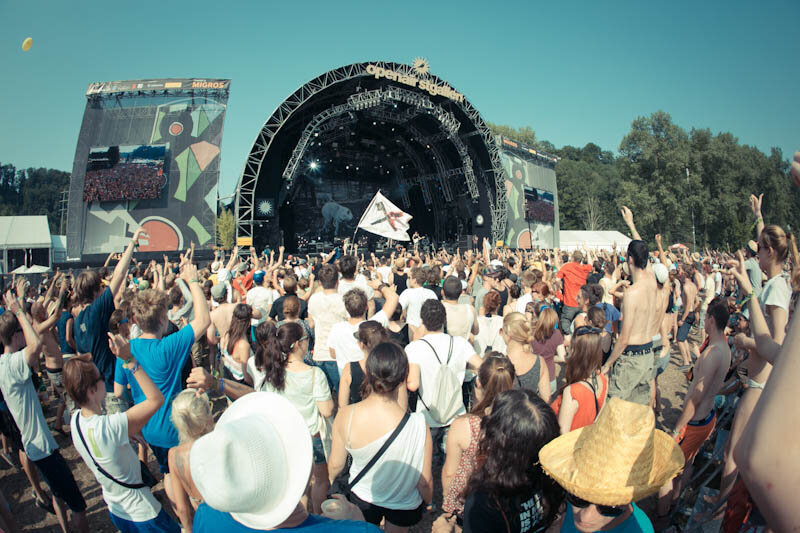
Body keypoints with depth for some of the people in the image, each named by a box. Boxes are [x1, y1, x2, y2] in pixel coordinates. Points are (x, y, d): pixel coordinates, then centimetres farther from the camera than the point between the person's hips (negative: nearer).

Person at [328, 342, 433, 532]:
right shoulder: (418, 425, -35)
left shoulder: (345, 416, -29)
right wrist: (428, 502, 2)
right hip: (403, 504, 0)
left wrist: (332, 481, 11)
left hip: (362, 496, 1)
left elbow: (336, 465, -12)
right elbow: (424, 481, -20)